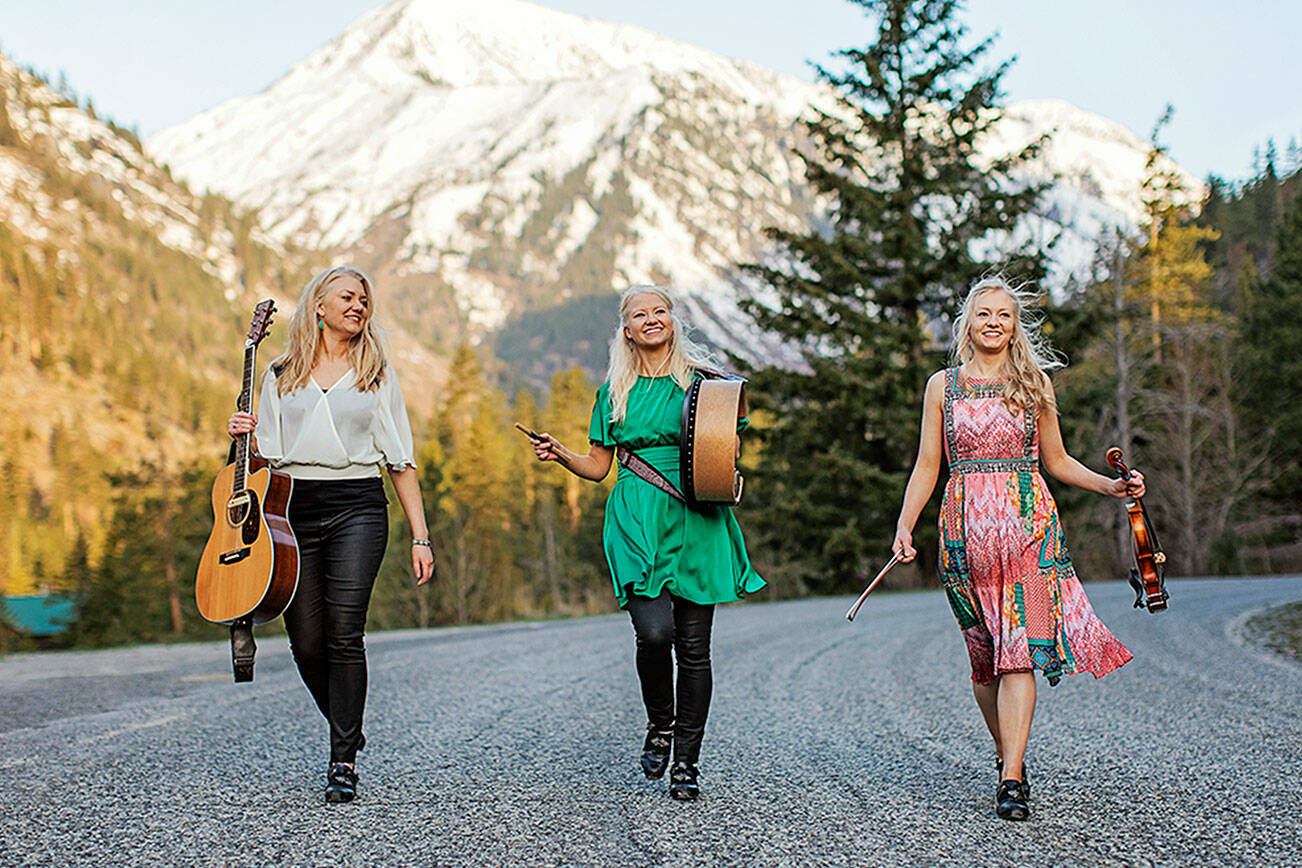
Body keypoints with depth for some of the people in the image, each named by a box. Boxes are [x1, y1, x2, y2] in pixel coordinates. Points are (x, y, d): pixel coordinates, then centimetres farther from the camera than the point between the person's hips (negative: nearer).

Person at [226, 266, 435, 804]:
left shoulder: (377, 374, 11)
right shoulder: (282, 375, 15)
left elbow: (401, 460, 7)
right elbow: (266, 455, 17)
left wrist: (419, 535, 0)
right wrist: (245, 436, -5)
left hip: (358, 508, -2)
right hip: (293, 510, 2)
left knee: (343, 633, -14)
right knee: (307, 643, 0)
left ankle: (344, 762, -6)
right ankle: (347, 730, 27)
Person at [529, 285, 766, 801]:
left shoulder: (702, 381, 8)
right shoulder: (614, 393, 12)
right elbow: (597, 466, 15)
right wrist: (559, 455, -3)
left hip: (696, 521, 0)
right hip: (637, 521, 0)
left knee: (693, 646, 0)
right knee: (654, 631, -18)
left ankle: (687, 761, 14)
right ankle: (660, 723, 12)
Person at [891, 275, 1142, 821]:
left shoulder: (1034, 382, 9)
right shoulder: (943, 385, 9)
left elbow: (1056, 461, 15)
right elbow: (927, 467, 9)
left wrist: (1112, 487, 3)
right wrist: (904, 528, 0)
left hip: (1028, 520, -1)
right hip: (966, 524, 1)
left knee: (1019, 651, -11)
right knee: (985, 654, 5)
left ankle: (1011, 779, -13)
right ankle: (1007, 755, 25)